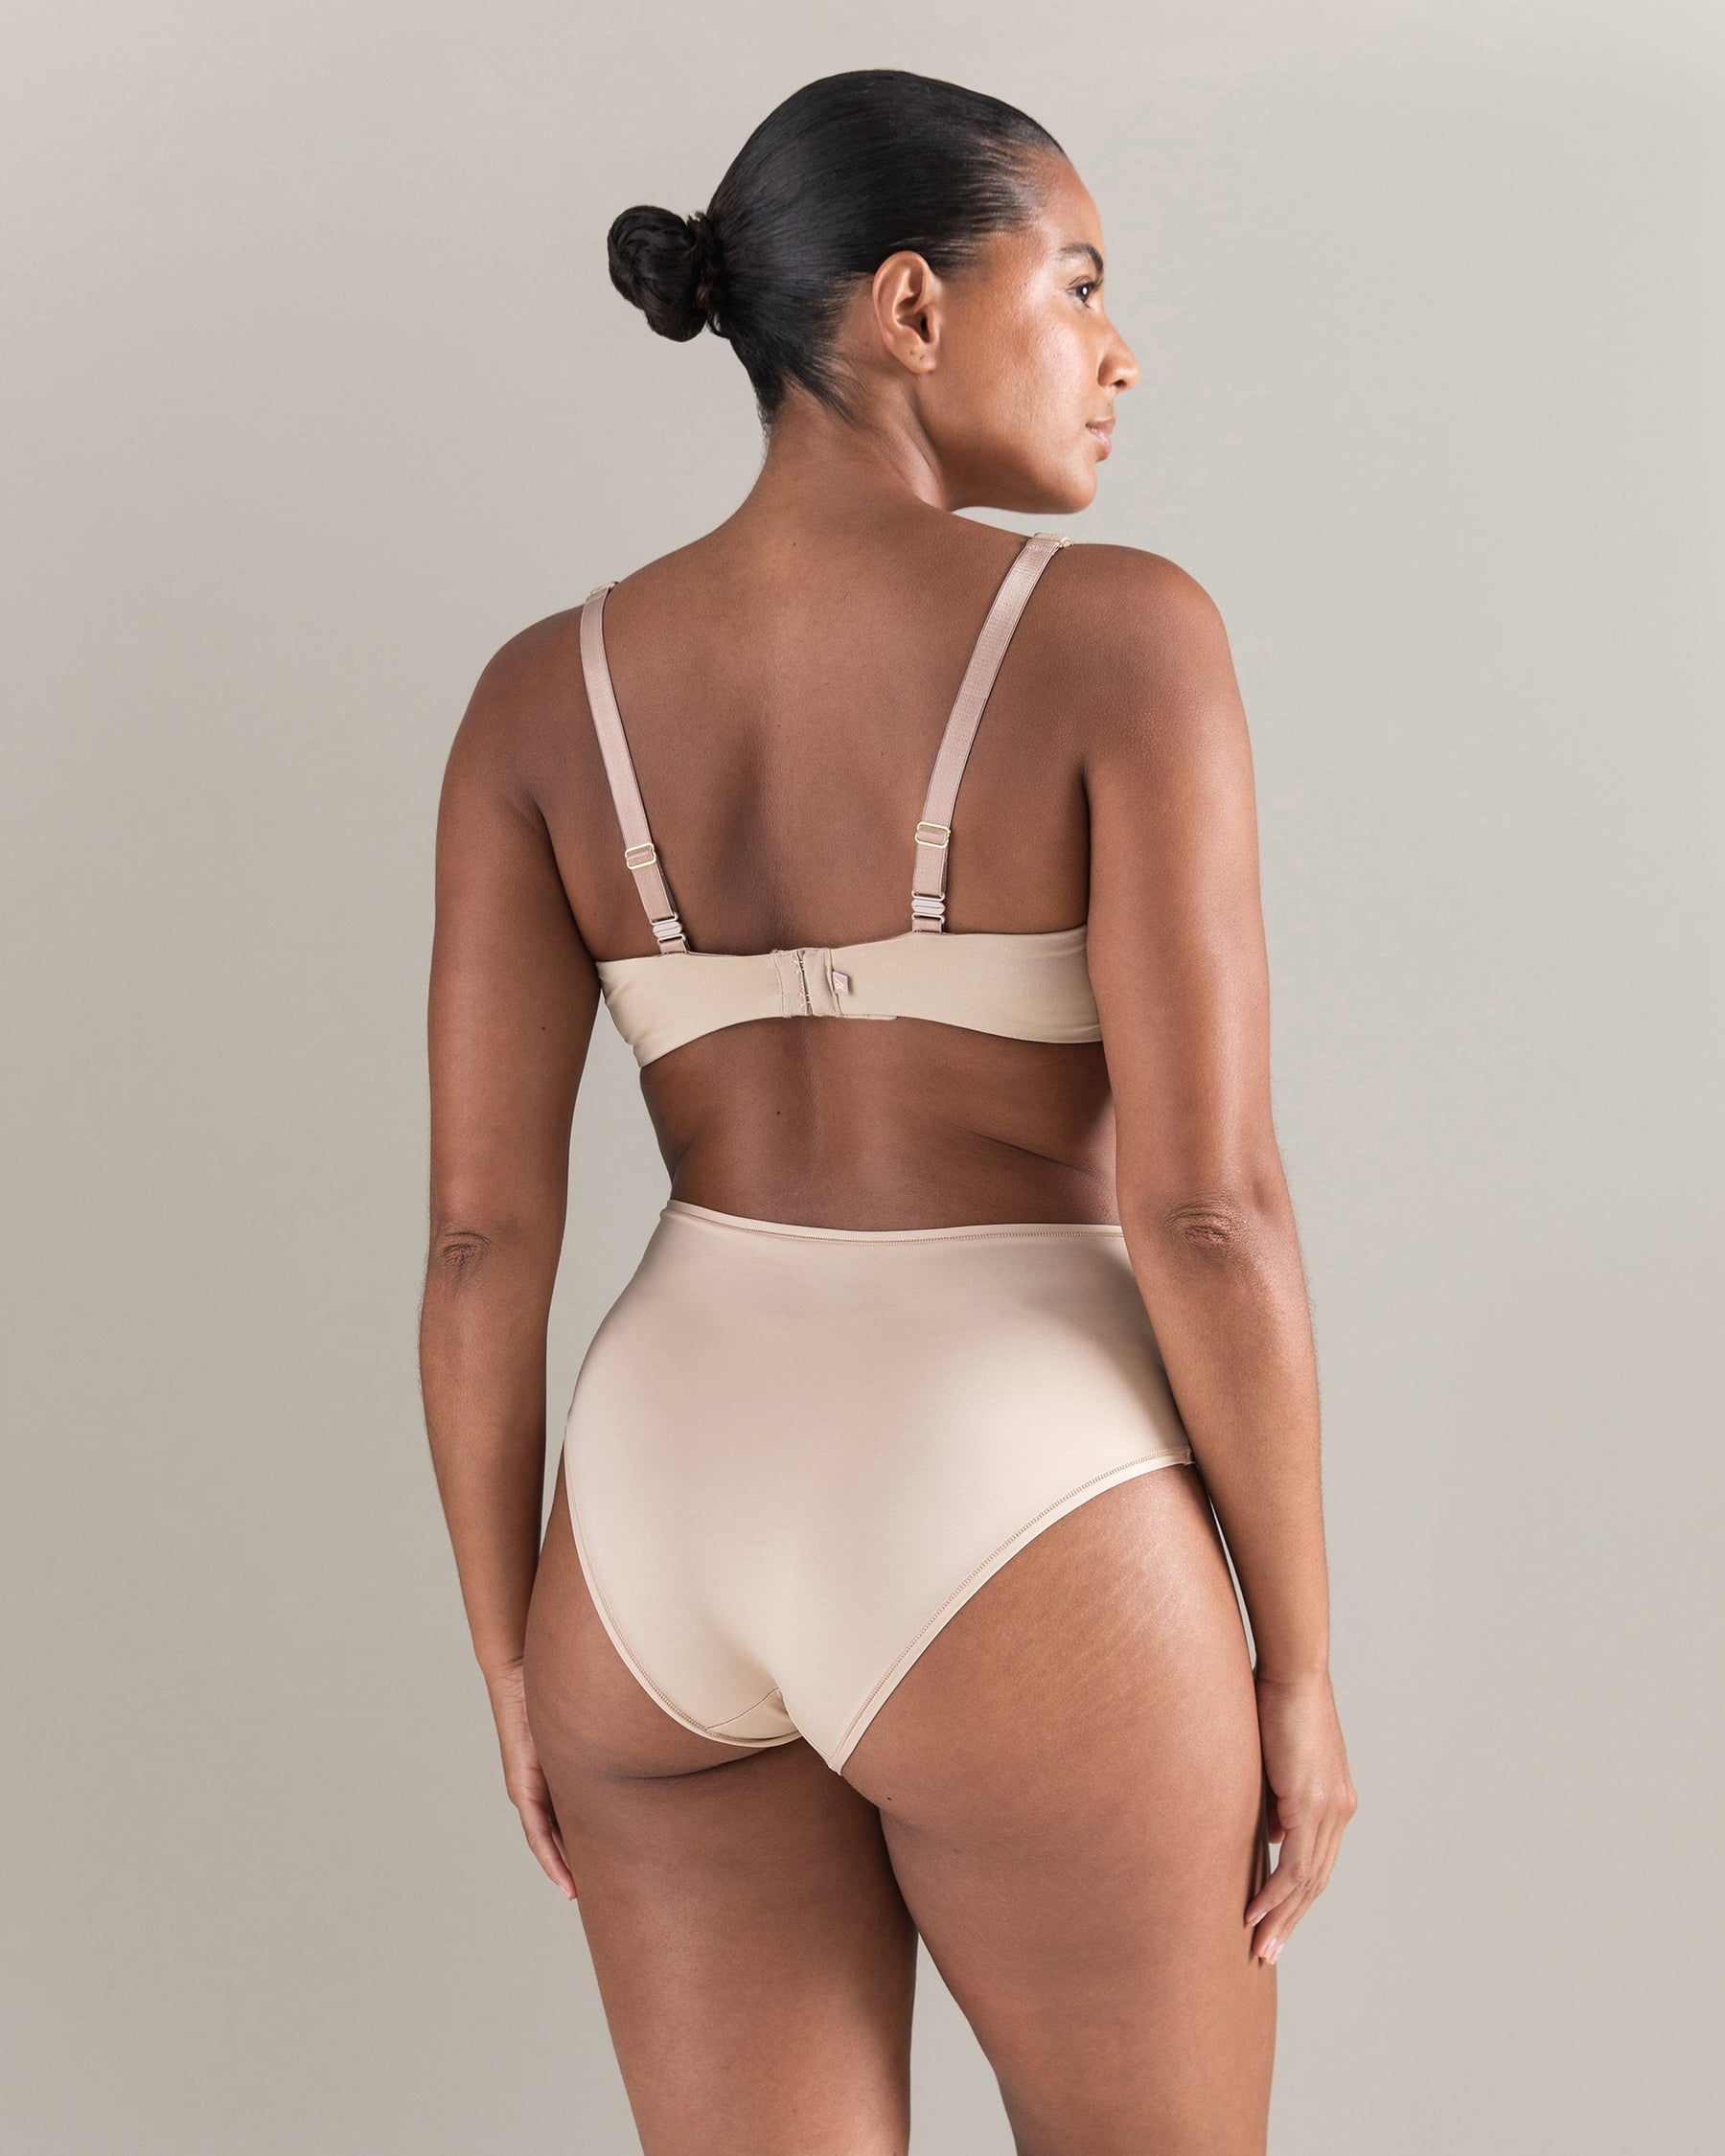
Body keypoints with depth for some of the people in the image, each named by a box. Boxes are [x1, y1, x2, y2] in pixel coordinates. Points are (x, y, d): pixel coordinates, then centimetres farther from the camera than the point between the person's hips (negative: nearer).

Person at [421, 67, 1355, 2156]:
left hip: (673, 1550, 4)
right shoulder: (1119, 633, -11)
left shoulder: (546, 690, 2)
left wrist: (519, 1667, 10)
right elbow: (1211, 1200, -15)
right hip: (1014, 1582, -4)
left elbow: (479, 1229, 0)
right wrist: (1300, 1664, -3)